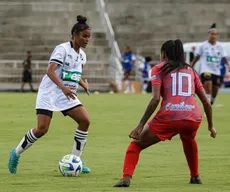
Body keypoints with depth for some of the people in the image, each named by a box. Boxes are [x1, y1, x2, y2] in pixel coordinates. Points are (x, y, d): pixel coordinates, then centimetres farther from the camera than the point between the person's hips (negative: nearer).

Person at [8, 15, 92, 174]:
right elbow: (50, 71, -26)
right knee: (42, 129, -15)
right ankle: (16, 153, 9)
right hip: (50, 92, -7)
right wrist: (63, 87, -40)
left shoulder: (82, 55, 10)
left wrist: (84, 84, 8)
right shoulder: (62, 49, -14)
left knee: (85, 120, -11)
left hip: (68, 95, 7)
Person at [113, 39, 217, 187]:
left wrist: (141, 125, -4)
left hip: (169, 117, -4)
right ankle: (195, 176, 39)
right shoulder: (191, 71, 24)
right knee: (189, 139, 41)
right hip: (194, 118, 4)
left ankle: (126, 177, -11)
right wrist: (211, 126, 32)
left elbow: (156, 99, -3)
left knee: (136, 145, 11)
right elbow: (206, 102, 20)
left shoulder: (159, 69, 12)